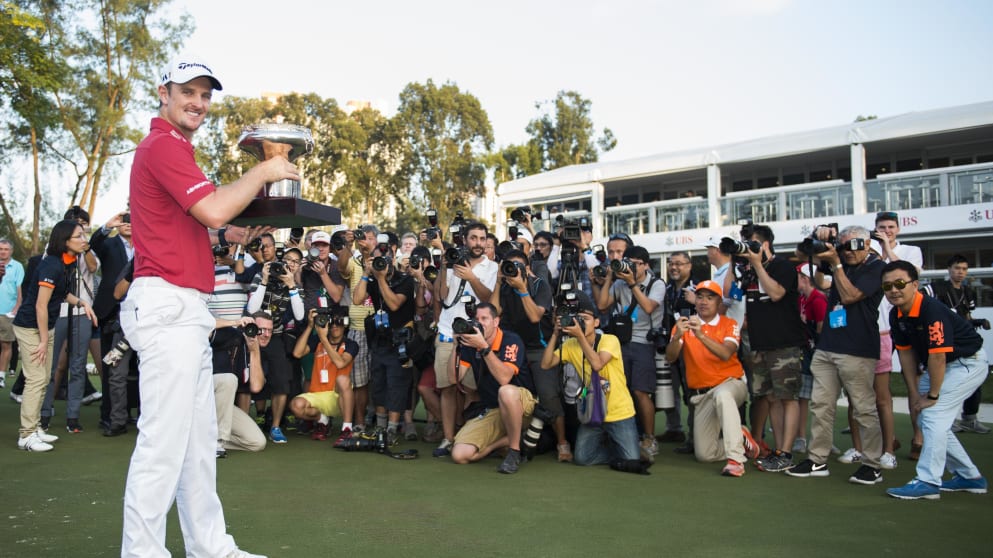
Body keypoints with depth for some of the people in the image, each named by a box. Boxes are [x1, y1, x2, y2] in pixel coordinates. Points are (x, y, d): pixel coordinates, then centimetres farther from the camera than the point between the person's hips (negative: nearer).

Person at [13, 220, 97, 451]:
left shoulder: (68, 263, 3)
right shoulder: (51, 265, -23)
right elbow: (40, 305, -22)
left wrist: (81, 302, -1)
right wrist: (44, 341, -19)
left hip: (46, 326, 9)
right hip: (29, 327, -9)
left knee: (43, 379, 12)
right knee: (36, 379, -9)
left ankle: (35, 429, 20)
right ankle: (27, 435, -3)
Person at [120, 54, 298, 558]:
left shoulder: (171, 148, 22)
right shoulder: (163, 145, -9)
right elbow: (213, 211, -21)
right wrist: (263, 172, -8)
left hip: (186, 309, 11)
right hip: (168, 304, -11)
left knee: (199, 439, 13)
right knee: (163, 441, -7)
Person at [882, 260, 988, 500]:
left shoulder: (932, 311, -31)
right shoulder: (897, 315, -6)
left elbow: (938, 356, -30)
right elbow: (906, 352, 2)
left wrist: (932, 395, -22)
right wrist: (914, 392, 1)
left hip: (968, 362, -9)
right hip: (941, 365, 9)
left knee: (933, 414, -17)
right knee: (927, 418, 11)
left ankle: (928, 482, -12)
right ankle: (970, 477, 25)